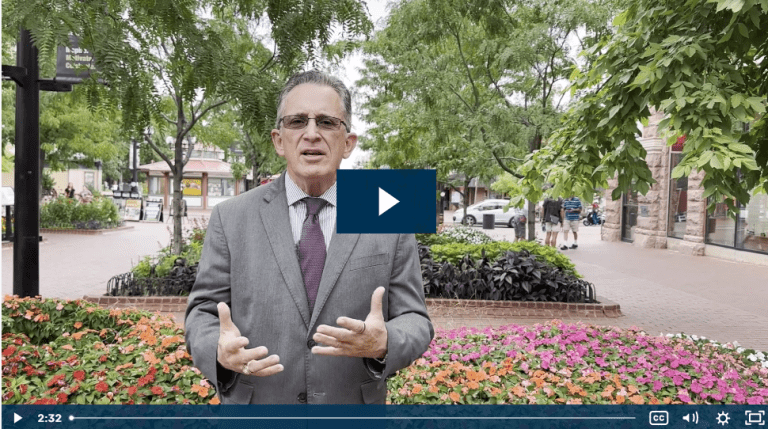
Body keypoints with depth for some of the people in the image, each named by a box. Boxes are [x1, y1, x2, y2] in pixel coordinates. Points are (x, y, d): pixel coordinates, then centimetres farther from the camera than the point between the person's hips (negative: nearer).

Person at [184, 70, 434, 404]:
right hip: (254, 402, 1)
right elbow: (203, 313, -2)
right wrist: (221, 352, -23)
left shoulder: (390, 222, -6)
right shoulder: (230, 218, -5)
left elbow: (415, 322, -5)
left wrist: (383, 345, -26)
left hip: (353, 402, 0)